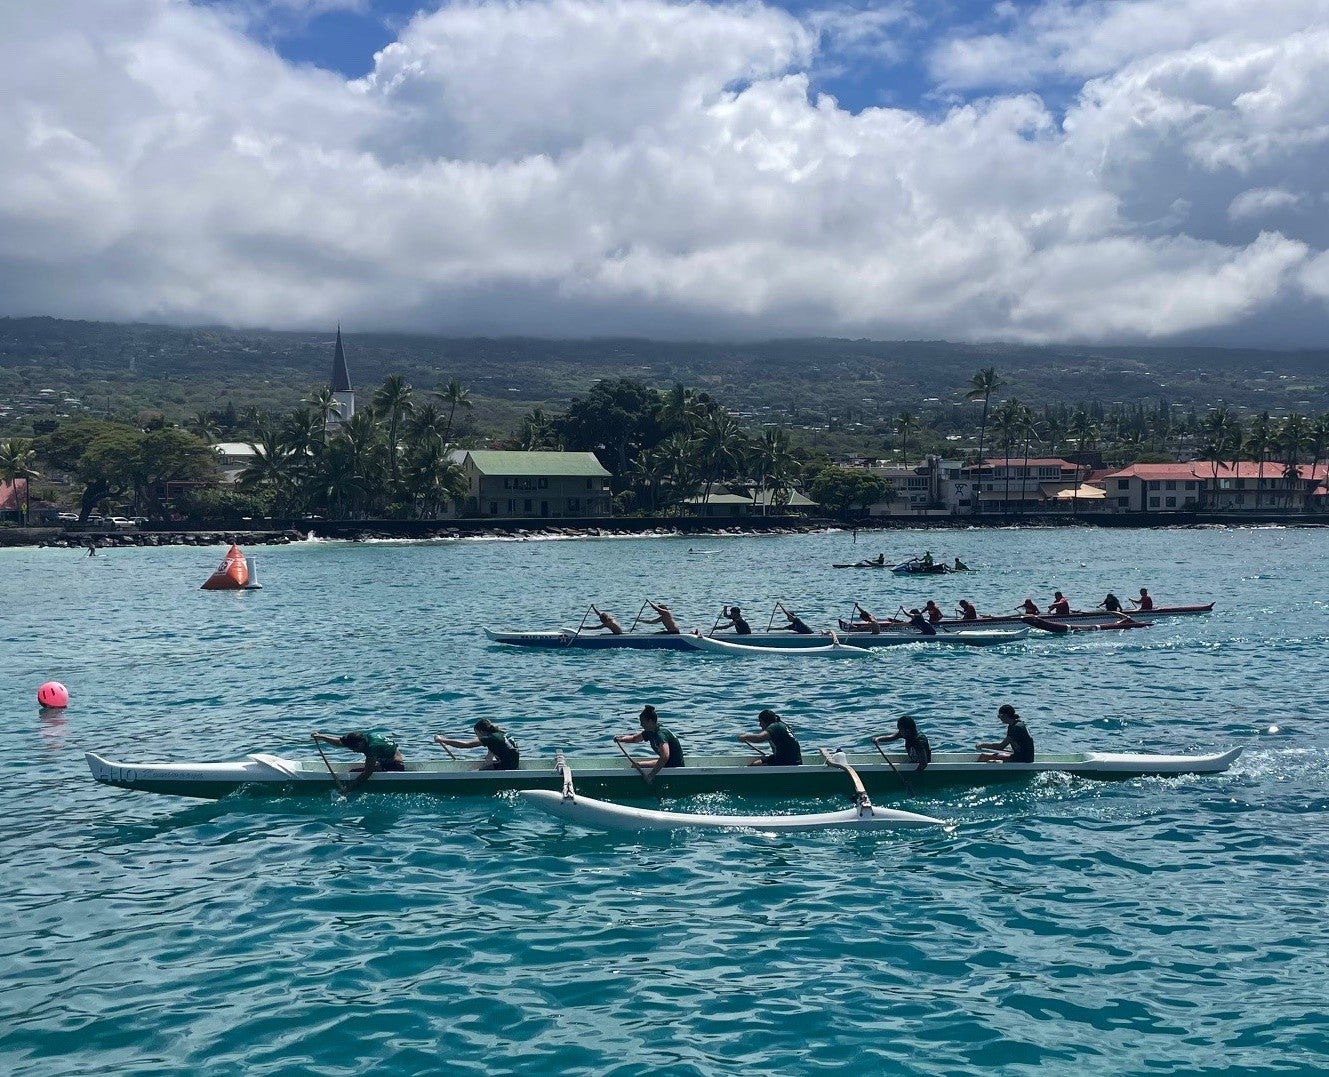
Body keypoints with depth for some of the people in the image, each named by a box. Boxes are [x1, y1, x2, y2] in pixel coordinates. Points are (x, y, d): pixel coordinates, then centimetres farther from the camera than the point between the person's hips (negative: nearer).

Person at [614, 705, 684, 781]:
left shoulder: (661, 734, -27)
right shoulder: (650, 732, 2)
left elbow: (665, 757, -41)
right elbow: (634, 739, 18)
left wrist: (651, 775, -42)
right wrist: (621, 739, -4)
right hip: (667, 763, 10)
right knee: (636, 765, 12)